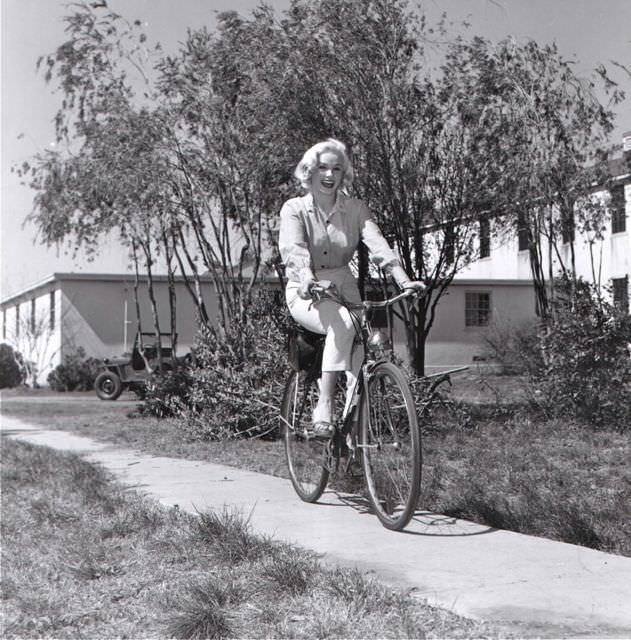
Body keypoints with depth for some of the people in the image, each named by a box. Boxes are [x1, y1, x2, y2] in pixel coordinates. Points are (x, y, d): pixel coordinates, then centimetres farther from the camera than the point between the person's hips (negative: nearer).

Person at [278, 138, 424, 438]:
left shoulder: (355, 209, 4)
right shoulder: (294, 208, -3)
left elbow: (378, 244, -12)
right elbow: (293, 248, -23)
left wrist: (403, 279, -30)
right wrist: (306, 277, -45)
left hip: (343, 289, 4)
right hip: (306, 293, -4)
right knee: (343, 324, -34)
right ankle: (324, 405, -30)